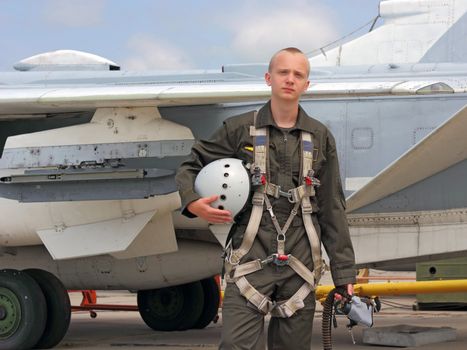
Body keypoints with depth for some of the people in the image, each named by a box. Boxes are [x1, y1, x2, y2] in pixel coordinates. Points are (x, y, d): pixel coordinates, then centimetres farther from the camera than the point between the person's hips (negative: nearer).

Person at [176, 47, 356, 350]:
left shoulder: (320, 138, 11)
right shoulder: (239, 129, 6)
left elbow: (332, 211, 12)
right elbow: (191, 168, 13)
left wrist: (344, 272, 9)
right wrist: (192, 203, -10)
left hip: (300, 266, 2)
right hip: (250, 263, -2)